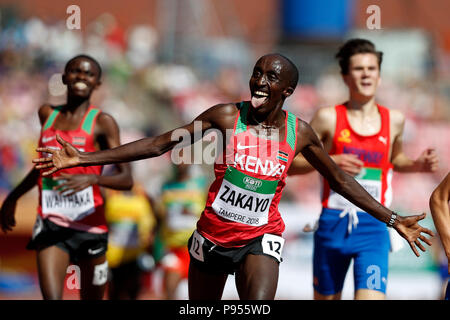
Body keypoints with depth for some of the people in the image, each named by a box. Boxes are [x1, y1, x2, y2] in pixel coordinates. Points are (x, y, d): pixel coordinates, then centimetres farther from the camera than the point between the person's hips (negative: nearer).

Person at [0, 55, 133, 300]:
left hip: (89, 224, -2)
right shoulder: (47, 114, 12)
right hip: (51, 224, 2)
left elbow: (126, 180, -9)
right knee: (51, 298, -17)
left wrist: (92, 178, -28)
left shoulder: (102, 122, -2)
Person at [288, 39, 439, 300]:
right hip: (333, 226, 0)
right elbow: (291, 164, 3)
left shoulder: (394, 120, 8)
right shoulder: (329, 118, 0)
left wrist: (417, 165, 7)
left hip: (374, 229, 1)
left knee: (371, 296, -17)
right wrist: (329, 161, -13)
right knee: (326, 298, 11)